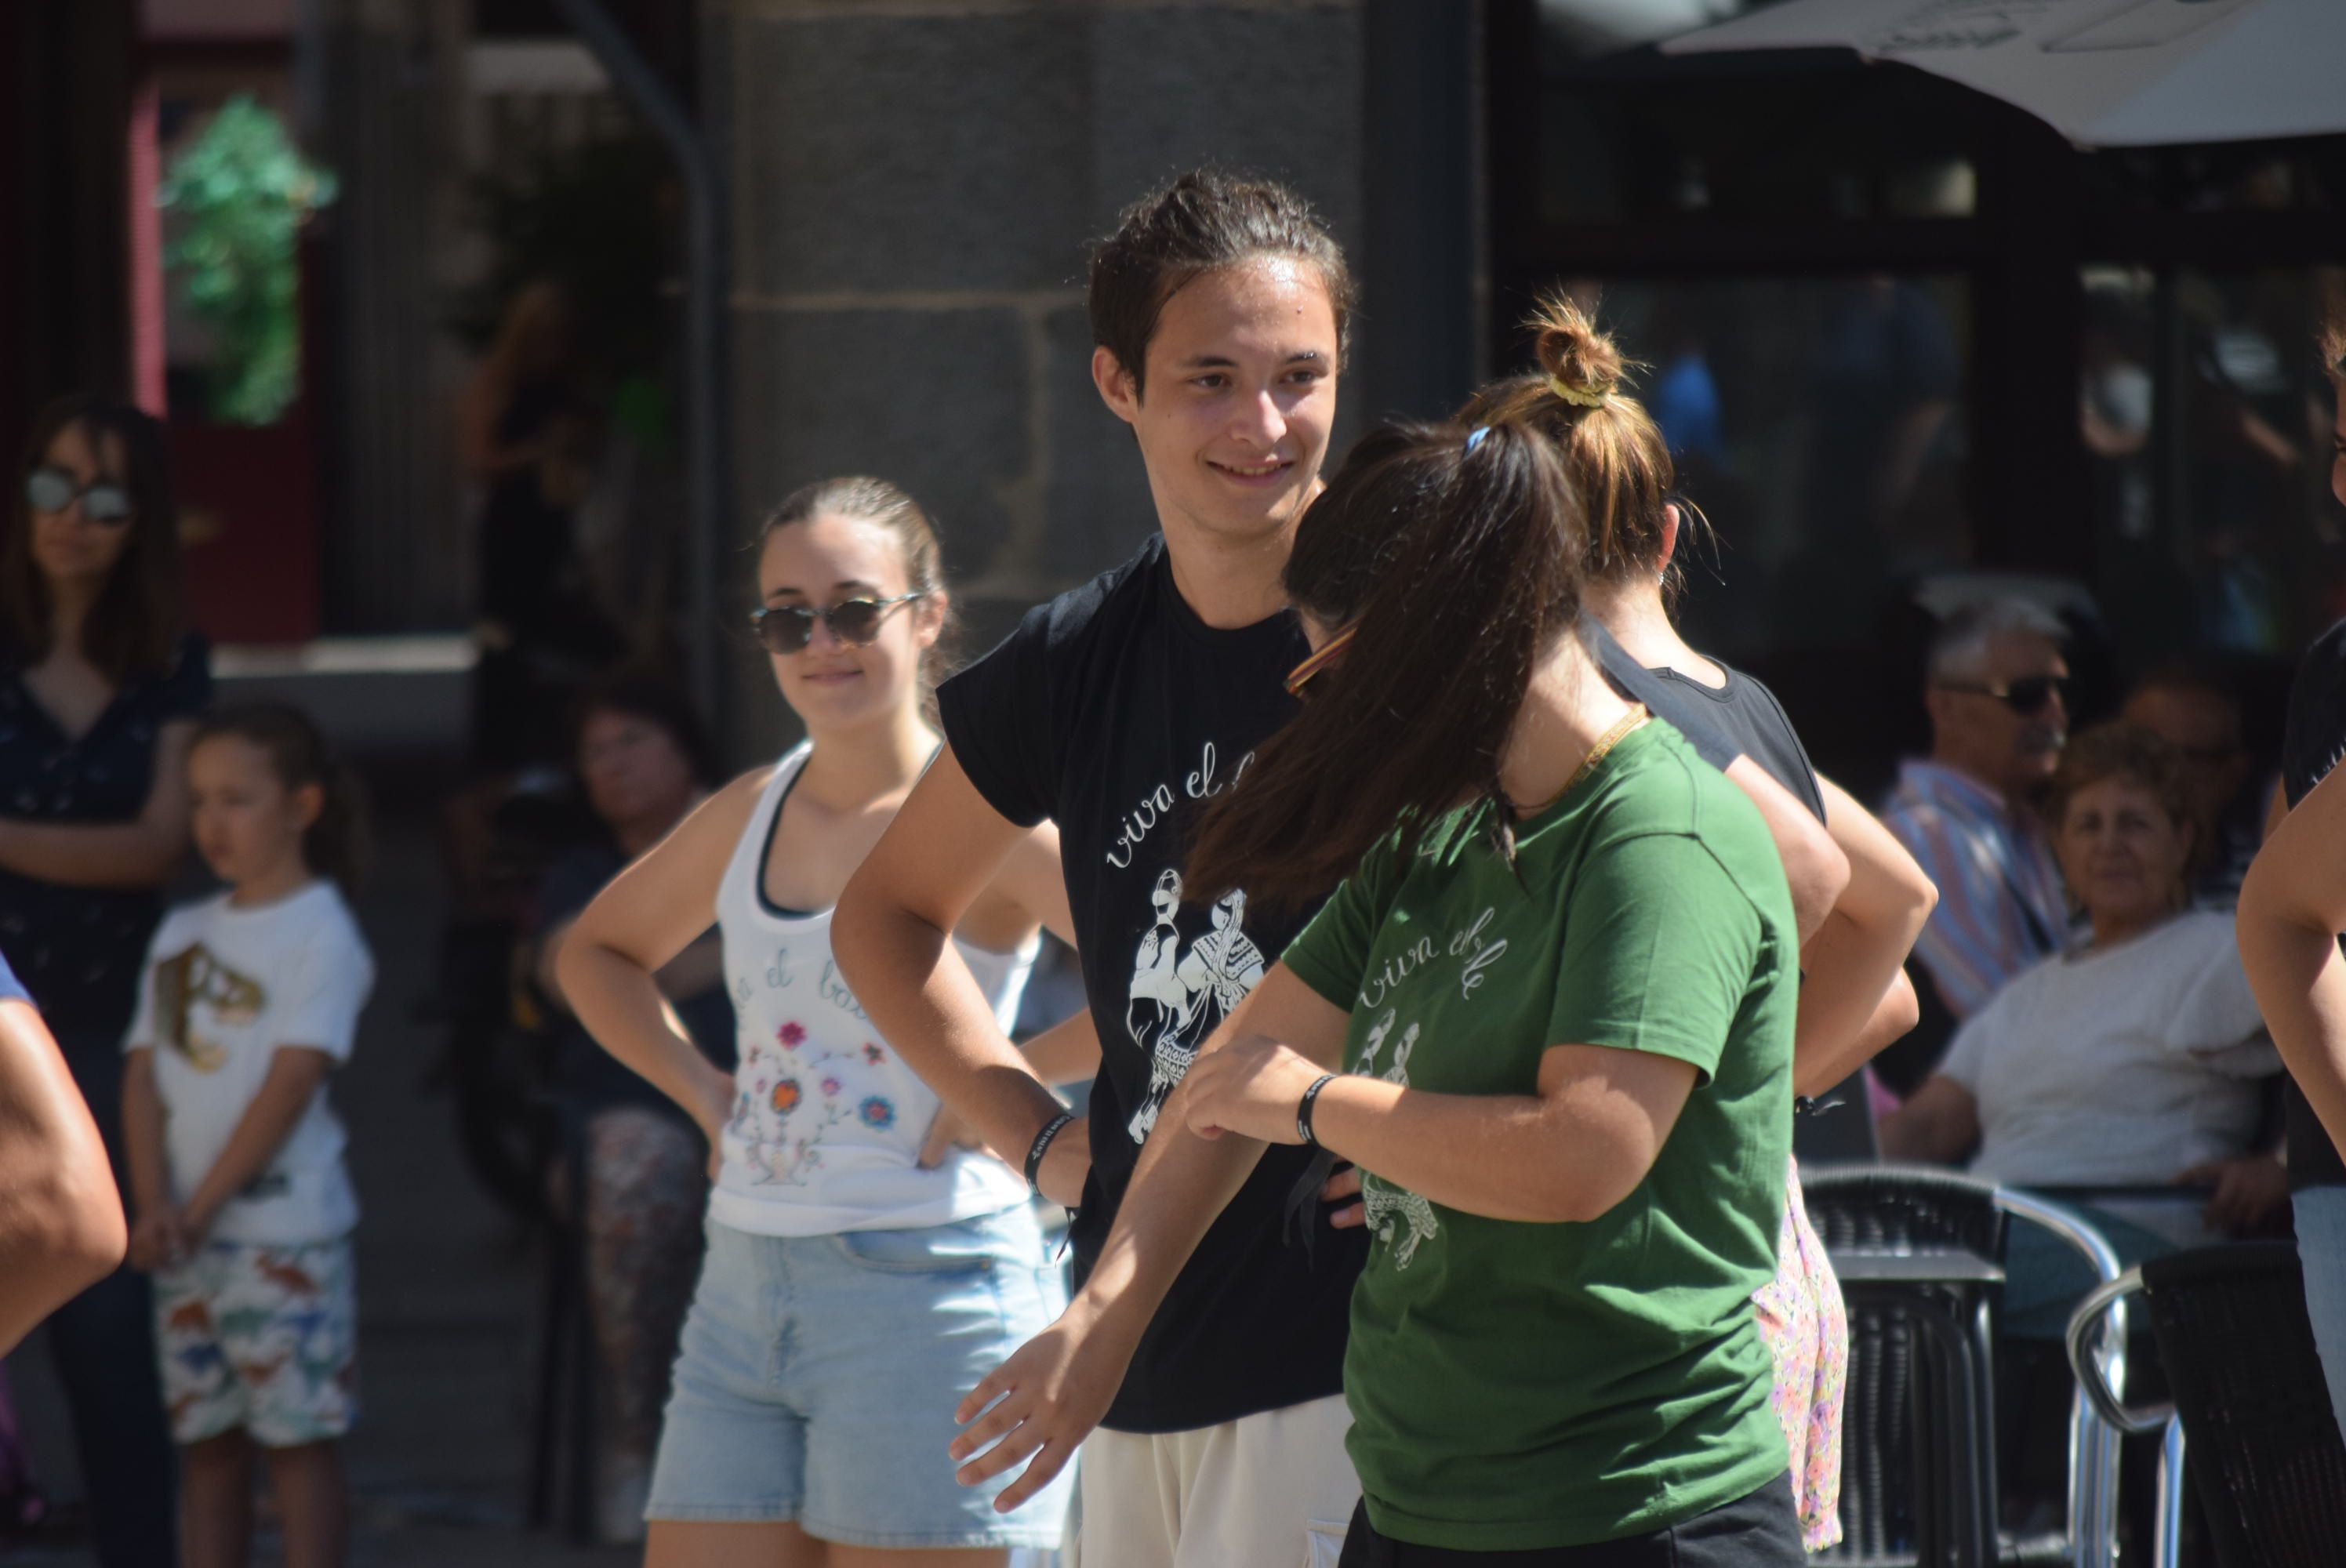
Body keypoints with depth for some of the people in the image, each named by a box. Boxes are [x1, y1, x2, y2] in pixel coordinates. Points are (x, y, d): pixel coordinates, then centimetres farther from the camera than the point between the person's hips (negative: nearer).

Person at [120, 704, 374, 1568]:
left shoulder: (318, 931, -6)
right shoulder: (181, 934, 13)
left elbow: (292, 1082, -13)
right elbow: (144, 1075, 7)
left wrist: (201, 1208, -14)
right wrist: (154, 1205, -9)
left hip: (283, 1228, -6)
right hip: (187, 1237, 6)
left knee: (298, 1435, -5)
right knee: (204, 1440, 8)